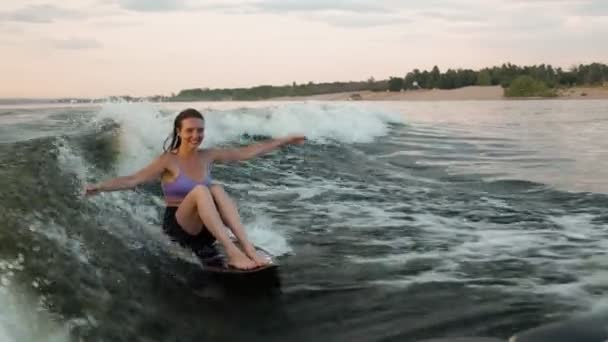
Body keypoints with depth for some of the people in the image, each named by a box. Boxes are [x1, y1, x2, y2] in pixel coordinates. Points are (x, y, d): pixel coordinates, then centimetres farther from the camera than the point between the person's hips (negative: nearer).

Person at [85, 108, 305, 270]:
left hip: (204, 228, 4)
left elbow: (247, 152, 8)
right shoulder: (168, 160, -8)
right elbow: (133, 180, -17)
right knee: (200, 190, -32)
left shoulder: (208, 156, 5)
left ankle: (248, 249, -36)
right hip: (178, 226, -4)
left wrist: (284, 140, 10)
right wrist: (100, 187, -33)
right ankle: (232, 253, -42)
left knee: (217, 190, -25)